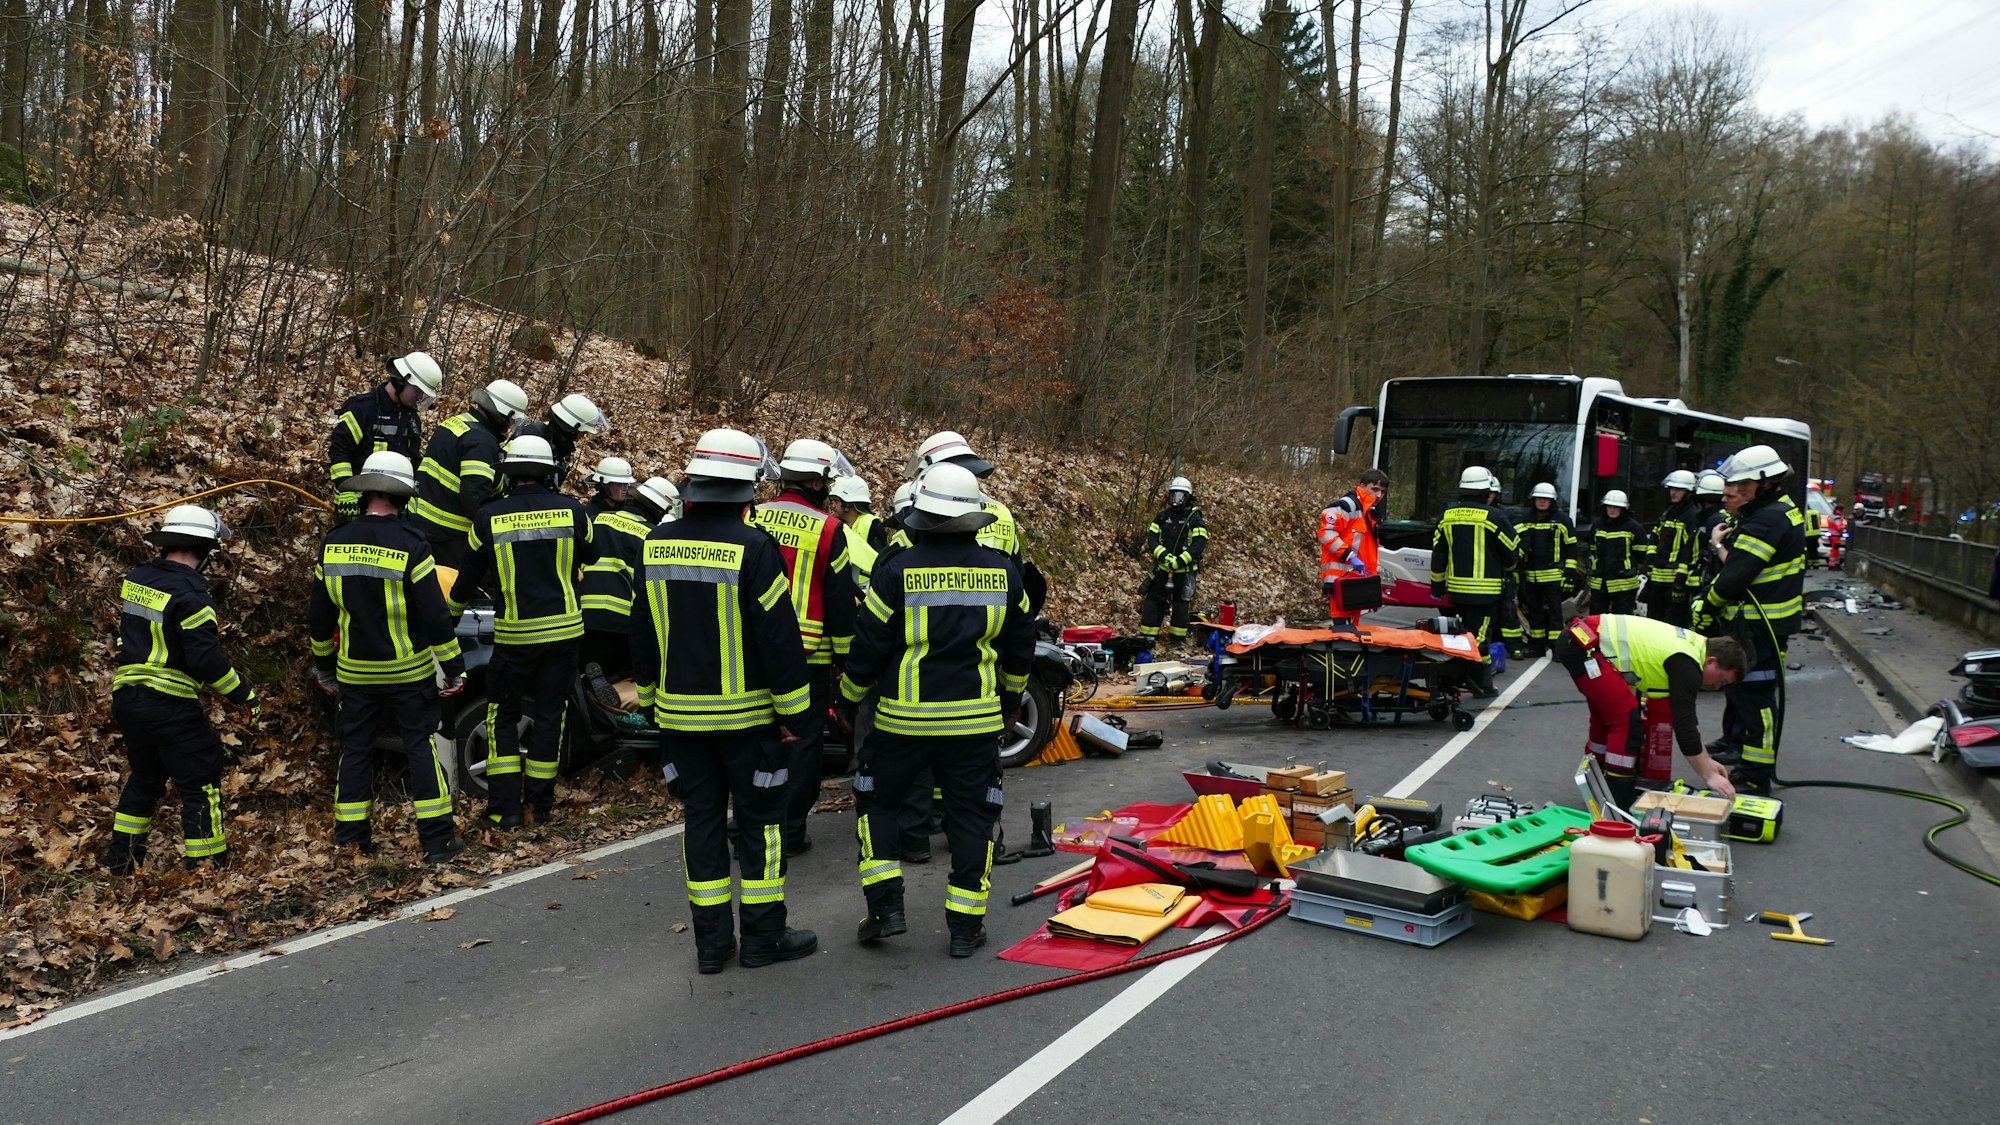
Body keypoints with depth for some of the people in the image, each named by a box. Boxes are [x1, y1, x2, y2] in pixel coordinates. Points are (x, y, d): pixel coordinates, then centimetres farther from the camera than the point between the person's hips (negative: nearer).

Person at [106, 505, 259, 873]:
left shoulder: (135, 579, 7)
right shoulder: (189, 594, -18)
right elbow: (205, 658, -20)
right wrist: (243, 694, -11)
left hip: (126, 699, 9)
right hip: (170, 707, -8)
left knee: (145, 777, 25)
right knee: (200, 784, 0)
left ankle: (122, 858, 33)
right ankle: (205, 864, 1)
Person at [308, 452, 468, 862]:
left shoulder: (332, 546, -2)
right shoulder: (411, 547, -16)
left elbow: (318, 616, 7)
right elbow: (435, 616, -16)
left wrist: (323, 667, 19)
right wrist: (454, 668, -7)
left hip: (355, 673, 4)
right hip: (409, 671, -3)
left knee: (355, 751, 13)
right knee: (421, 749, 5)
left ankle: (350, 840, 19)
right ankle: (437, 839, 6)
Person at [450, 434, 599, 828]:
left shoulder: (489, 517, -5)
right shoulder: (572, 511, -4)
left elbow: (471, 573, 8)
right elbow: (591, 556, 13)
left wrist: (453, 607, 27)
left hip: (515, 634, -1)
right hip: (563, 629, 1)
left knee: (502, 716, 12)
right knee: (549, 715, 10)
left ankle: (505, 807, 8)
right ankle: (540, 804, 16)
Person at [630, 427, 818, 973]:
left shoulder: (656, 544, 2)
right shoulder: (753, 547, -16)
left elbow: (643, 632, 11)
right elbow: (778, 636, -15)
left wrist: (651, 696, 21)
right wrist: (795, 711, -7)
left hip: (679, 712, 5)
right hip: (746, 713, -5)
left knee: (701, 819, 12)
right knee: (758, 821, 7)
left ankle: (712, 941, 17)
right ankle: (763, 936, 14)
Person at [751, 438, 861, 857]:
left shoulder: (751, 519, 3)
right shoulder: (828, 530, -8)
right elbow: (840, 601, -5)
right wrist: (845, 657, 3)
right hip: (809, 651, -4)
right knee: (803, 740, 6)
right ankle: (789, 832, 8)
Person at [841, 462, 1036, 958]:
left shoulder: (899, 571, -10)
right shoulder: (1004, 572, 1)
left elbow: (869, 646, -5)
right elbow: (1020, 648, 11)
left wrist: (848, 696, 11)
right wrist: (1011, 699, 27)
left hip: (903, 717, -2)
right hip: (976, 721, 2)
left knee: (876, 801, 17)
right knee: (972, 815, 10)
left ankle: (886, 907, 11)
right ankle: (966, 926, 13)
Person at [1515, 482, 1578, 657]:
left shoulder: (1562, 520, 1)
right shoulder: (1526, 520, 13)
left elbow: (1571, 547, 2)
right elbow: (1519, 544, 20)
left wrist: (1570, 571, -5)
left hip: (1554, 575, -4)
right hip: (1531, 575, 4)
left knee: (1554, 610, -6)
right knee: (1534, 610, 9)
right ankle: (1536, 645, 16)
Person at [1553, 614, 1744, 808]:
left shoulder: (1695, 644, 15)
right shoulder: (1686, 664, -15)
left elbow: (1687, 718, 24)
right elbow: (1683, 724, -15)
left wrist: (1706, 761, 25)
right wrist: (1709, 776, -8)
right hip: (1583, 646, -11)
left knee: (1606, 715, 23)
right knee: (1627, 718, -11)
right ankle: (1617, 804, -5)